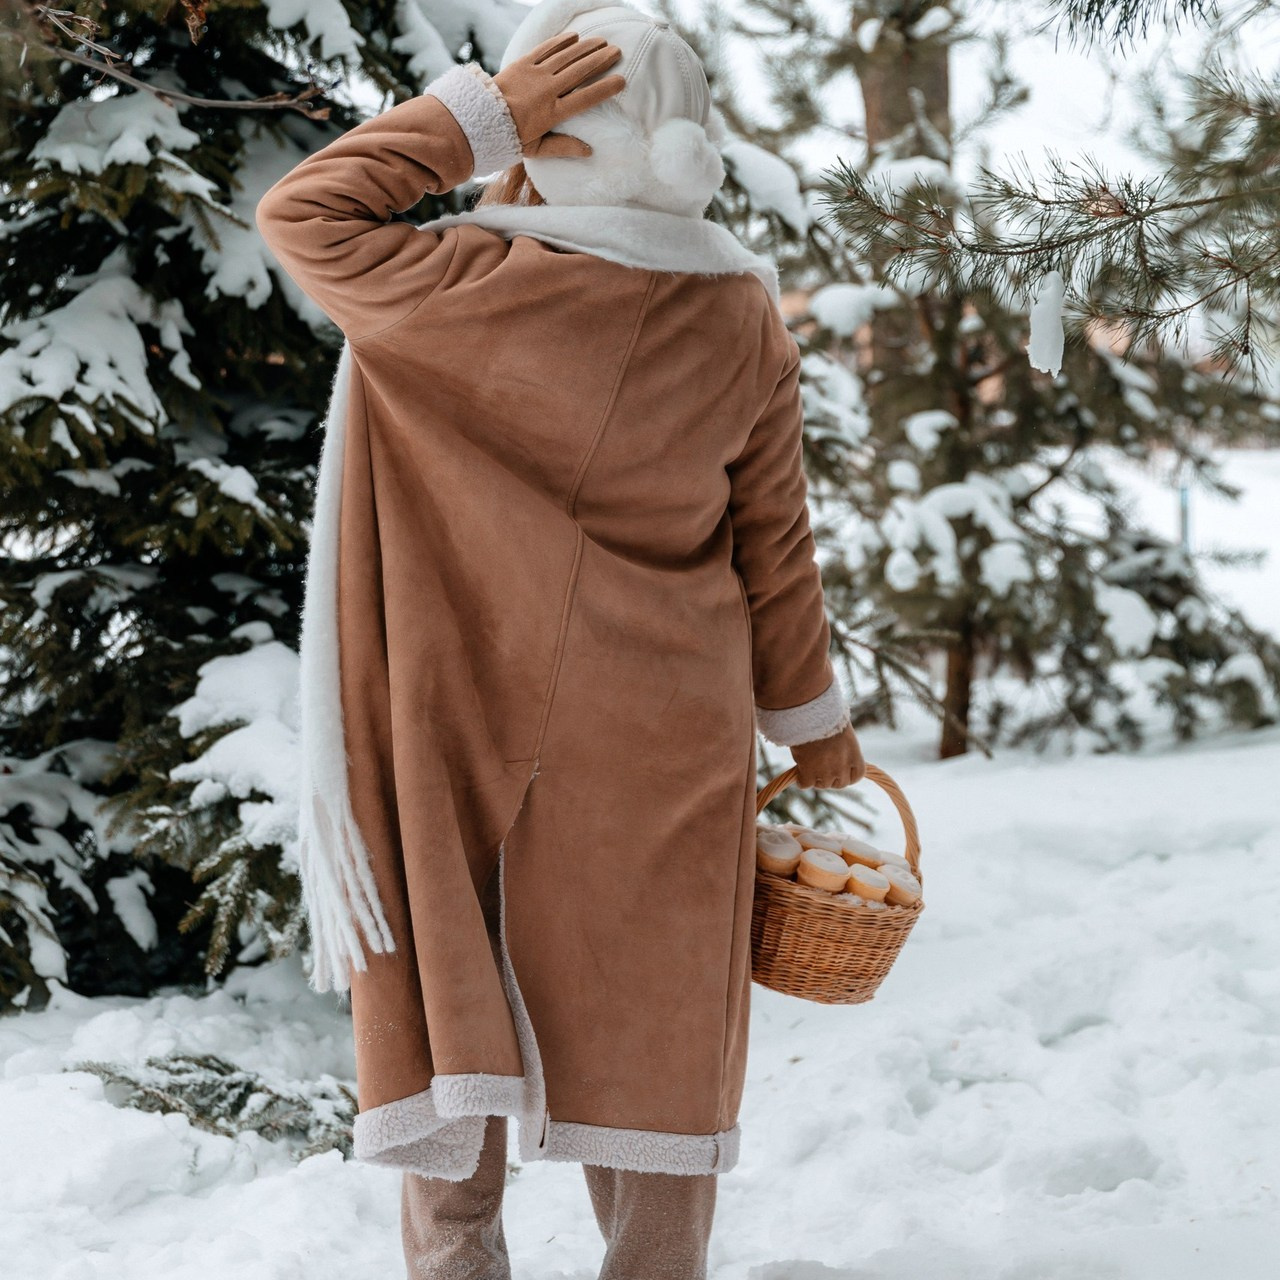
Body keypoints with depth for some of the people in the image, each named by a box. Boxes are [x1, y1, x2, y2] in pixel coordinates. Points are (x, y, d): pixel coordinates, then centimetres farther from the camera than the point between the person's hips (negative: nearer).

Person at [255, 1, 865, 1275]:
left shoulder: (474, 287, -16)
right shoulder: (743, 315, -4)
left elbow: (300, 213, -3)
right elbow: (774, 547, 3)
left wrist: (472, 117, -9)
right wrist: (815, 727, 14)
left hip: (475, 729, -3)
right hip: (670, 741, 3)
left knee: (449, 1022, 10)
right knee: (649, 1032, 13)